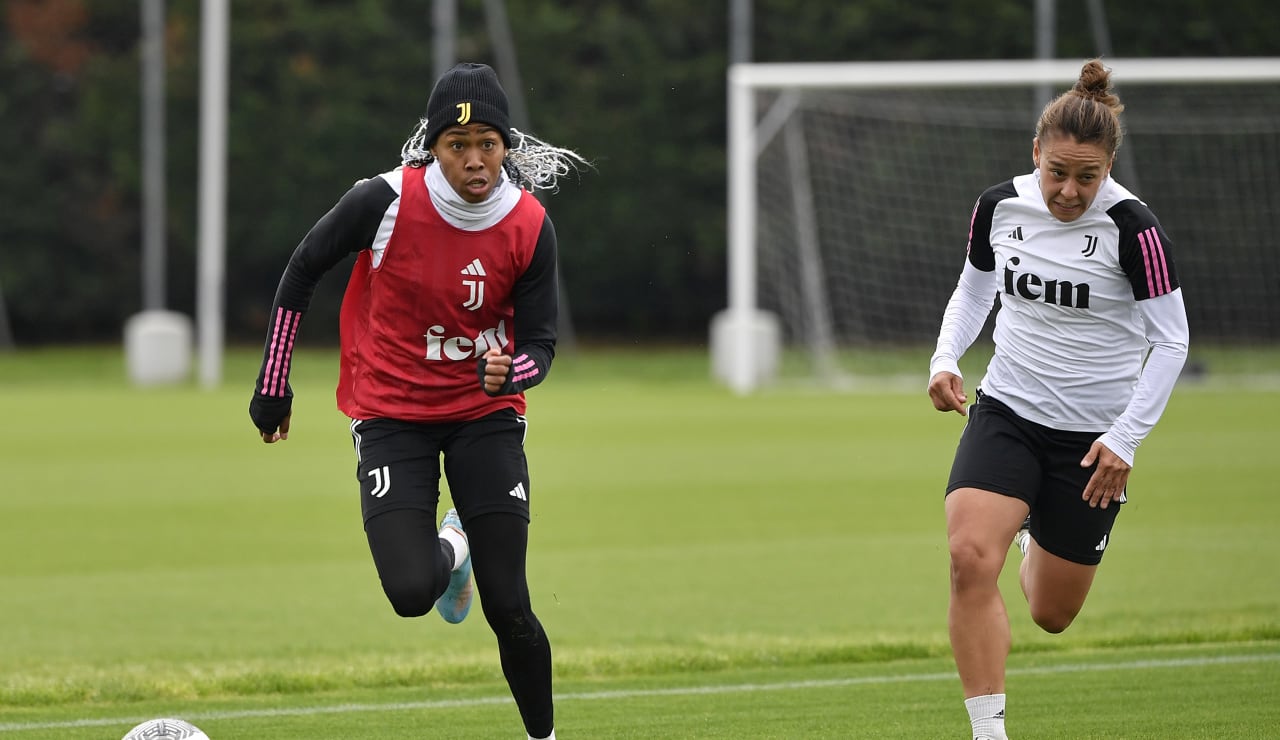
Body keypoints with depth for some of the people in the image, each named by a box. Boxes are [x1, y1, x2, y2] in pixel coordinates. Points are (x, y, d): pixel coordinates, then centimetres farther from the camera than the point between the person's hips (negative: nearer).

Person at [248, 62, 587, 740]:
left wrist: (508, 372, -29)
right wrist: (273, 386, 3)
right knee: (411, 594, -19)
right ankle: (449, 549, 19)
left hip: (485, 413, 1)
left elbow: (540, 341, -3)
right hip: (392, 415, -1)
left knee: (508, 608, -6)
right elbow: (301, 271, -1)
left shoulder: (530, 227, -11)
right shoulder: (387, 201, -17)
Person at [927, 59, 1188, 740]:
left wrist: (1126, 439, -16)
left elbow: (1171, 339, -10)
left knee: (1052, 614, 9)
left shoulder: (1132, 228, -17)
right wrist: (946, 358, -3)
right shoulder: (1001, 206, -4)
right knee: (970, 557, -25)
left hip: (1093, 437, -2)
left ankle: (1038, 539, 46)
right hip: (1005, 413, 2)